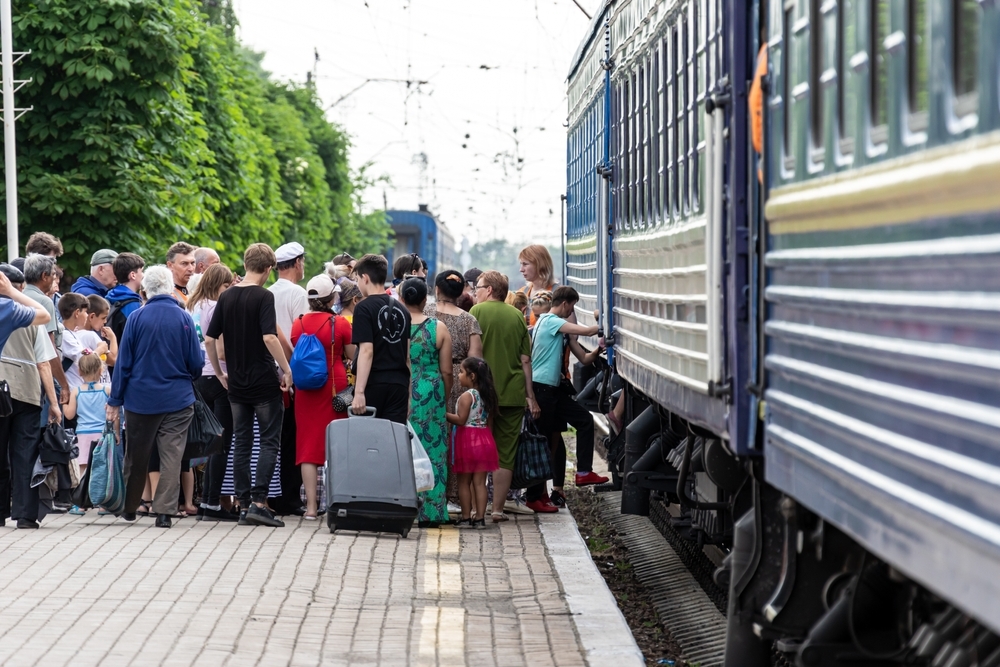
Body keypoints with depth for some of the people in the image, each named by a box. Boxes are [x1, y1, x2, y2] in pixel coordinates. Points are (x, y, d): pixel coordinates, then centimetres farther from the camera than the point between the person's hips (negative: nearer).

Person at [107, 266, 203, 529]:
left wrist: (115, 401, 3)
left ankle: (130, 507, 26)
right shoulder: (183, 318, -6)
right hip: (178, 400, -1)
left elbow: (123, 361, -3)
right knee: (172, 456, 2)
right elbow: (196, 364, -2)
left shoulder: (136, 317, -6)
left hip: (140, 399, 1)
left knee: (137, 456, 13)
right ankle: (164, 511, -4)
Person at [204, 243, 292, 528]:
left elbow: (210, 339, 6)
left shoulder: (227, 297, 6)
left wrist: (220, 373, 16)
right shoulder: (263, 297, -11)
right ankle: (258, 502, -9)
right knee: (270, 441, 0)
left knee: (242, 443, 10)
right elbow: (269, 337, -22)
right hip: (264, 382, -5)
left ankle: (244, 505, 9)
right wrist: (287, 369, -13)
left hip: (237, 383, 5)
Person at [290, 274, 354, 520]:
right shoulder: (340, 323, -9)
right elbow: (352, 355, -1)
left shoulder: (298, 323, -1)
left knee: (308, 443, 5)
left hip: (305, 389, 2)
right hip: (335, 387, -2)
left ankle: (311, 505, 1)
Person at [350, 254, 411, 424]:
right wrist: (408, 394, 20)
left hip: (373, 384, -5)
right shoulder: (402, 309, 12)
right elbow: (409, 354, 15)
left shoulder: (364, 308, -6)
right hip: (399, 384, 5)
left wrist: (359, 392, -18)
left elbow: (367, 351, -15)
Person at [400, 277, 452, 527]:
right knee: (432, 450, 4)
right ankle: (429, 512, 5)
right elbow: (446, 371, 1)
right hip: (430, 395, 0)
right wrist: (445, 399, 14)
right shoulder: (439, 328, -2)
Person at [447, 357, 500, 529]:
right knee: (480, 481, 5)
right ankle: (480, 517, 1)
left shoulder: (466, 396, -12)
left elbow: (460, 419, -19)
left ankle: (466, 517, 5)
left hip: (467, 439, -6)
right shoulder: (486, 396, 10)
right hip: (484, 438, 6)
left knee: (464, 481, 3)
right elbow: (489, 421, 14)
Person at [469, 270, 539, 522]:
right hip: (513, 393, 2)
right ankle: (498, 509, 5)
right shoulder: (517, 315, 7)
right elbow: (526, 360, 7)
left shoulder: (478, 311, -3)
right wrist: (531, 396, 11)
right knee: (506, 454, 6)